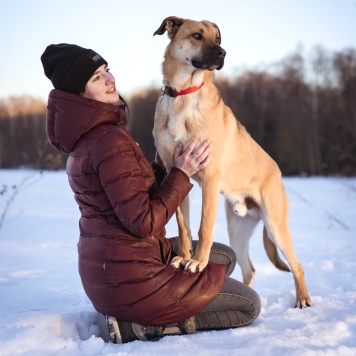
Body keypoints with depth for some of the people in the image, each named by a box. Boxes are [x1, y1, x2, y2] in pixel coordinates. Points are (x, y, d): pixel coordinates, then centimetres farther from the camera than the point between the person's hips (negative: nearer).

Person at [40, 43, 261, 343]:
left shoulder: (86, 137, 9)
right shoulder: (110, 141, -23)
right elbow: (143, 223, -24)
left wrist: (168, 161, 10)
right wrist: (182, 174, -16)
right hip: (130, 276, -10)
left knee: (225, 256, 24)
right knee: (249, 305, 1)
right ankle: (137, 325, -6)